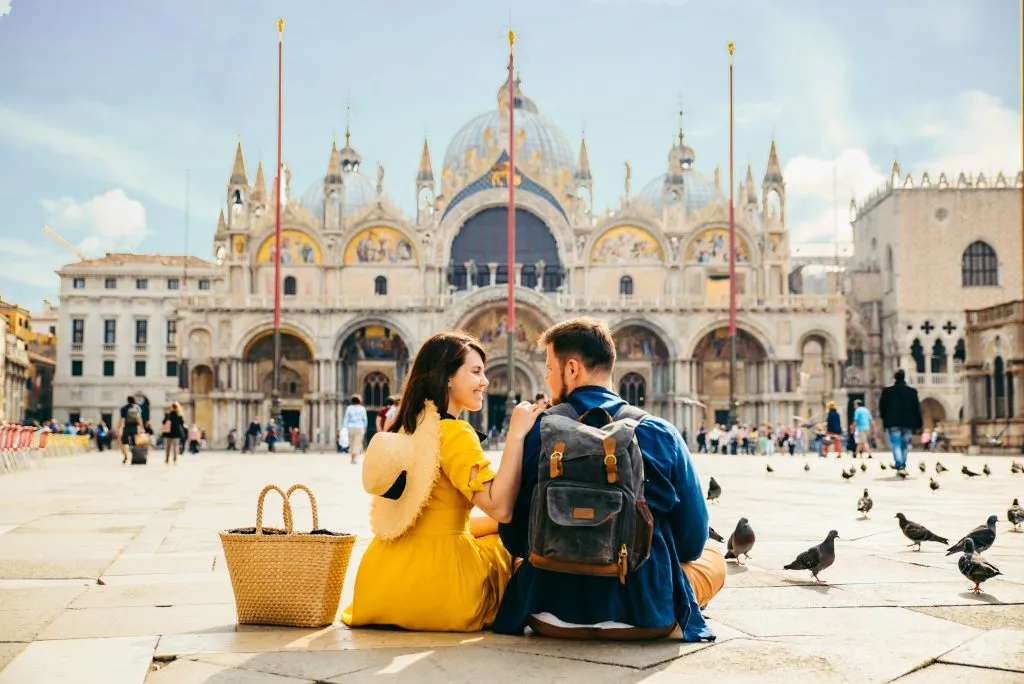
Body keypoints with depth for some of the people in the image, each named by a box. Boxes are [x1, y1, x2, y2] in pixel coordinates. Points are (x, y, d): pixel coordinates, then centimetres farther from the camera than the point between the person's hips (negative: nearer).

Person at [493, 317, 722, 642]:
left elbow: (514, 540, -2)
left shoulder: (534, 433, -9)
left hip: (552, 617, 0)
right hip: (648, 618, 0)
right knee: (713, 558, 28)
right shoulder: (661, 434, -9)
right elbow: (692, 541, -3)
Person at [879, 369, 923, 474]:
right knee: (905, 446, 13)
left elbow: (882, 407, 3)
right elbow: (917, 409, 4)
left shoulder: (887, 391, -3)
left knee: (896, 445, -5)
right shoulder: (912, 391, 1)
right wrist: (918, 424, 10)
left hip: (893, 423, -2)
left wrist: (885, 420, 18)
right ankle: (902, 467, 20)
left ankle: (900, 467, -22)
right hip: (908, 423, 2)